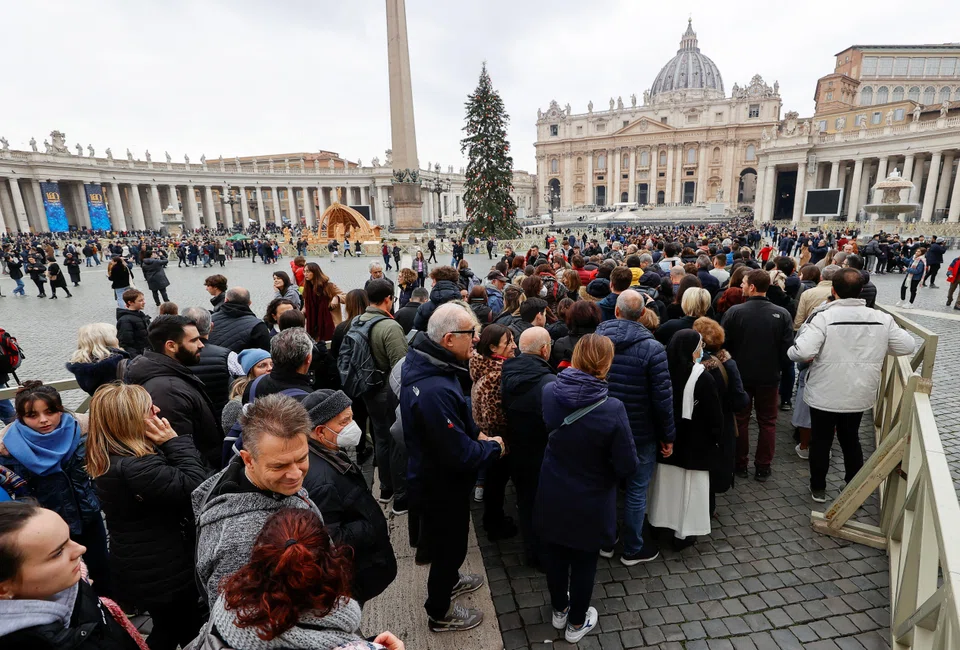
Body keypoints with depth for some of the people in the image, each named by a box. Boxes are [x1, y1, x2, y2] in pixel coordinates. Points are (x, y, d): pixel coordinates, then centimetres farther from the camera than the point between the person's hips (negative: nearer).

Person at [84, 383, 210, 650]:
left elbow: (176, 477, 6)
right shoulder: (135, 468, -33)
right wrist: (174, 441, -26)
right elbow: (196, 485, -33)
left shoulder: (110, 458, 0)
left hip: (143, 568, 9)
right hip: (163, 572, -9)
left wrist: (167, 445, -8)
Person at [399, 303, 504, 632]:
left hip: (434, 476, 9)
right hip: (442, 485, -9)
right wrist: (493, 446, -16)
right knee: (450, 544, 17)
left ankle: (449, 579, 59)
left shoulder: (426, 363, -7)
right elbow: (460, 455, -33)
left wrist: (476, 435, -1)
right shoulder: (435, 391, -40)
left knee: (450, 540, 32)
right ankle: (440, 613, 43)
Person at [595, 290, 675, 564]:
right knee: (636, 492, 13)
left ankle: (606, 542, 37)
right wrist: (668, 436, -3)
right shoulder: (652, 348, -19)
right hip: (640, 434, -4)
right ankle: (632, 550, 30)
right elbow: (663, 398, -17)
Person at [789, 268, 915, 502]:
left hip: (824, 395, -4)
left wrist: (792, 351, -8)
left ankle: (818, 488, 26)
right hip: (860, 395, 4)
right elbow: (907, 346, 3)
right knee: (851, 440, 22)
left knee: (821, 441, 13)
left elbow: (802, 352, -30)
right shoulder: (881, 318, -5)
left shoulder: (823, 317, -21)